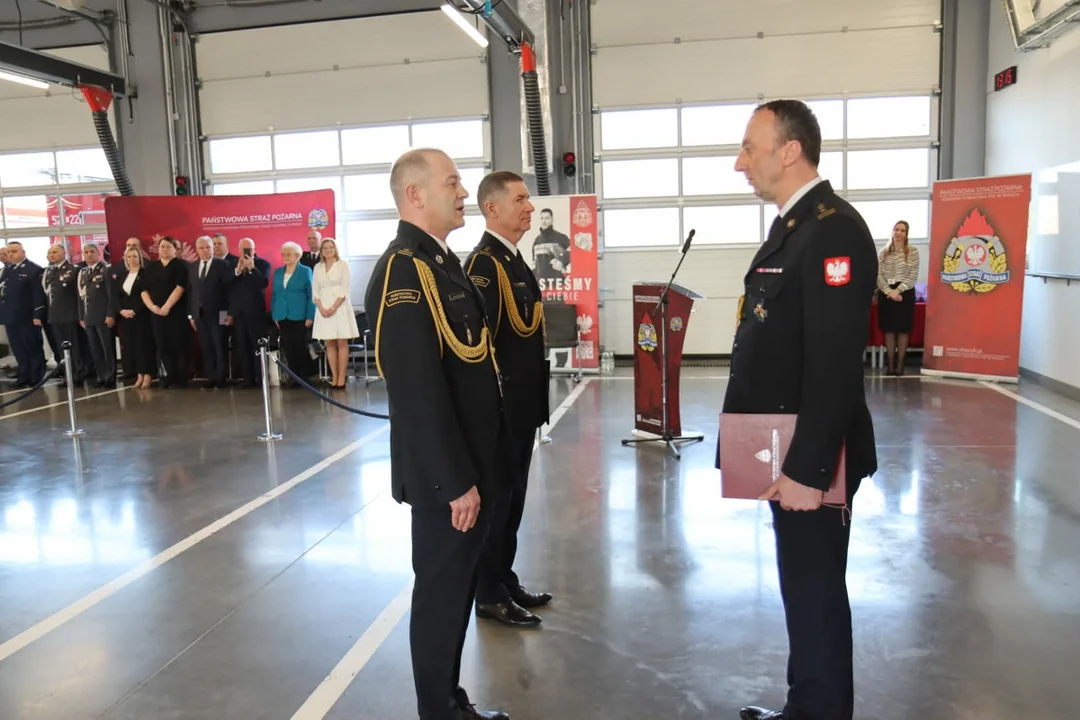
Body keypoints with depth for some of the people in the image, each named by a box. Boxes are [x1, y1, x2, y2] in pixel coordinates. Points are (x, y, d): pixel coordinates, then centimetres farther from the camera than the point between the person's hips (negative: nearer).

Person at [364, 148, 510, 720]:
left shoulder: (443, 260, 11)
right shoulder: (402, 271, -20)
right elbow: (420, 391, -25)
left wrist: (475, 470, 16)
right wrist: (456, 481, -21)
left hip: (470, 463, 10)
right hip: (445, 474, -10)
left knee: (458, 584, 20)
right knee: (441, 591, 7)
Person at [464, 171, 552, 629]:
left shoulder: (514, 259, 13)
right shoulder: (485, 262, -17)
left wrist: (531, 400, 18)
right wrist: (496, 399, -22)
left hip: (522, 406, 9)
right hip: (501, 407, -9)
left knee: (512, 497, 17)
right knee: (495, 498, 3)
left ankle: (505, 580, 31)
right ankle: (489, 595, 17)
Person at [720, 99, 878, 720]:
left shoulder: (834, 229, -19)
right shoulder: (792, 225, 13)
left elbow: (835, 365, -25)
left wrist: (806, 469, -24)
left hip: (811, 460, -10)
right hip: (787, 449, 10)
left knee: (815, 592, 5)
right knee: (803, 587, 20)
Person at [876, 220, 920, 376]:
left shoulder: (913, 251, 0)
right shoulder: (884, 252, 7)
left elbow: (913, 277, -5)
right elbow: (879, 275, 1)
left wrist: (898, 290, -16)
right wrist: (889, 291, -14)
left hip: (905, 293, -2)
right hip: (886, 294, 2)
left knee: (903, 329, 2)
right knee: (889, 329, 4)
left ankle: (900, 364, 8)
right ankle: (890, 364, 10)